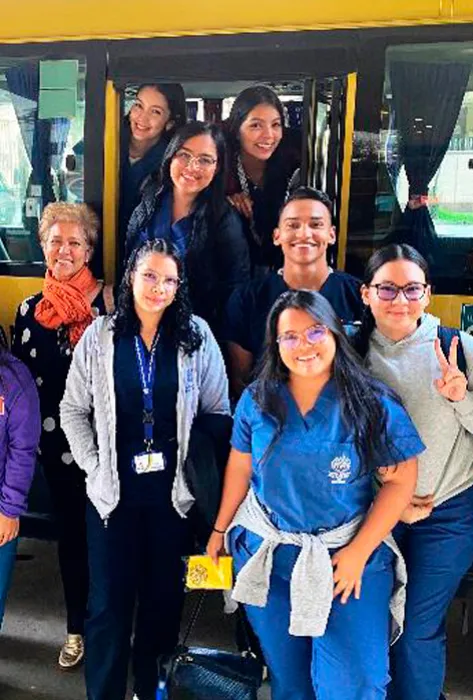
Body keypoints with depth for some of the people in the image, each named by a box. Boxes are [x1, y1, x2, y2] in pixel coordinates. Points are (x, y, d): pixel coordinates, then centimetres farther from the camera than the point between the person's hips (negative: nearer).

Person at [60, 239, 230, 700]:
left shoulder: (197, 337, -2)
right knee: (109, 600, 8)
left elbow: (218, 412, 0)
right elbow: (73, 410, 3)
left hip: (174, 489, 1)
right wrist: (93, 465, -3)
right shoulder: (100, 336, -1)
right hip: (113, 489, 0)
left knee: (164, 593, 14)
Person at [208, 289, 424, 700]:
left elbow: (399, 482, -9)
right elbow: (240, 468, 7)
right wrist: (220, 530, 13)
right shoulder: (256, 400, -3)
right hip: (265, 554, 3)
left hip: (346, 557, -2)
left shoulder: (373, 404, -11)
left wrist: (359, 552, -13)